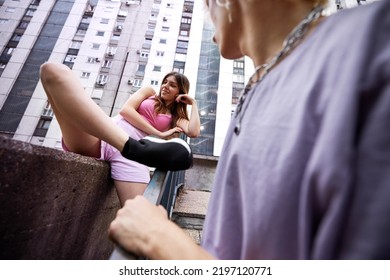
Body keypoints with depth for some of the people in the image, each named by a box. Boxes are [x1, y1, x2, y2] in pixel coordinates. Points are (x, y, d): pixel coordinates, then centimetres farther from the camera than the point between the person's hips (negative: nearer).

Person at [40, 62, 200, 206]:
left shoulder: (176, 118, 25)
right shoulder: (150, 92, 25)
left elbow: (194, 132, 4)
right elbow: (126, 110, 8)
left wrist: (193, 103, 19)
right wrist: (158, 134, 0)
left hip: (130, 153, -3)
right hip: (97, 139, 3)